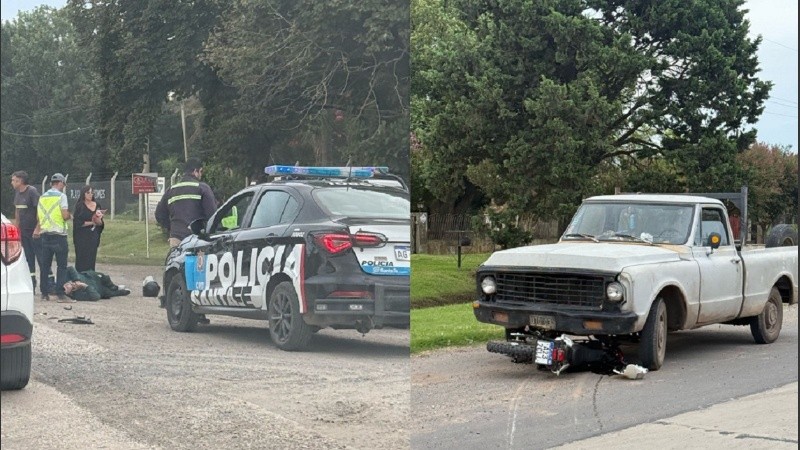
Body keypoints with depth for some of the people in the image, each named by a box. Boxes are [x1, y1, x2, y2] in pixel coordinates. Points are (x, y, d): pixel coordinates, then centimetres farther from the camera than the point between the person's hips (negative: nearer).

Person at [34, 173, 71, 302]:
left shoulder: (42, 197, 10)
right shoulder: (61, 196, -8)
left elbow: (39, 216, 12)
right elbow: (65, 215, -15)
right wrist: (70, 216, 6)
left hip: (45, 233, 6)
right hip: (59, 234, -6)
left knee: (45, 265, 10)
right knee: (61, 265, -2)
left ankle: (44, 292, 12)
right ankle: (60, 293, -6)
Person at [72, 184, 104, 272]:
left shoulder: (97, 205, 9)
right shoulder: (79, 206, -5)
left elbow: (100, 224, 9)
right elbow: (77, 223, -11)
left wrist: (98, 219, -13)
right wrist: (91, 222, -8)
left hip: (93, 236, 4)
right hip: (82, 237, -4)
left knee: (91, 260, 5)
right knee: (82, 261, -3)